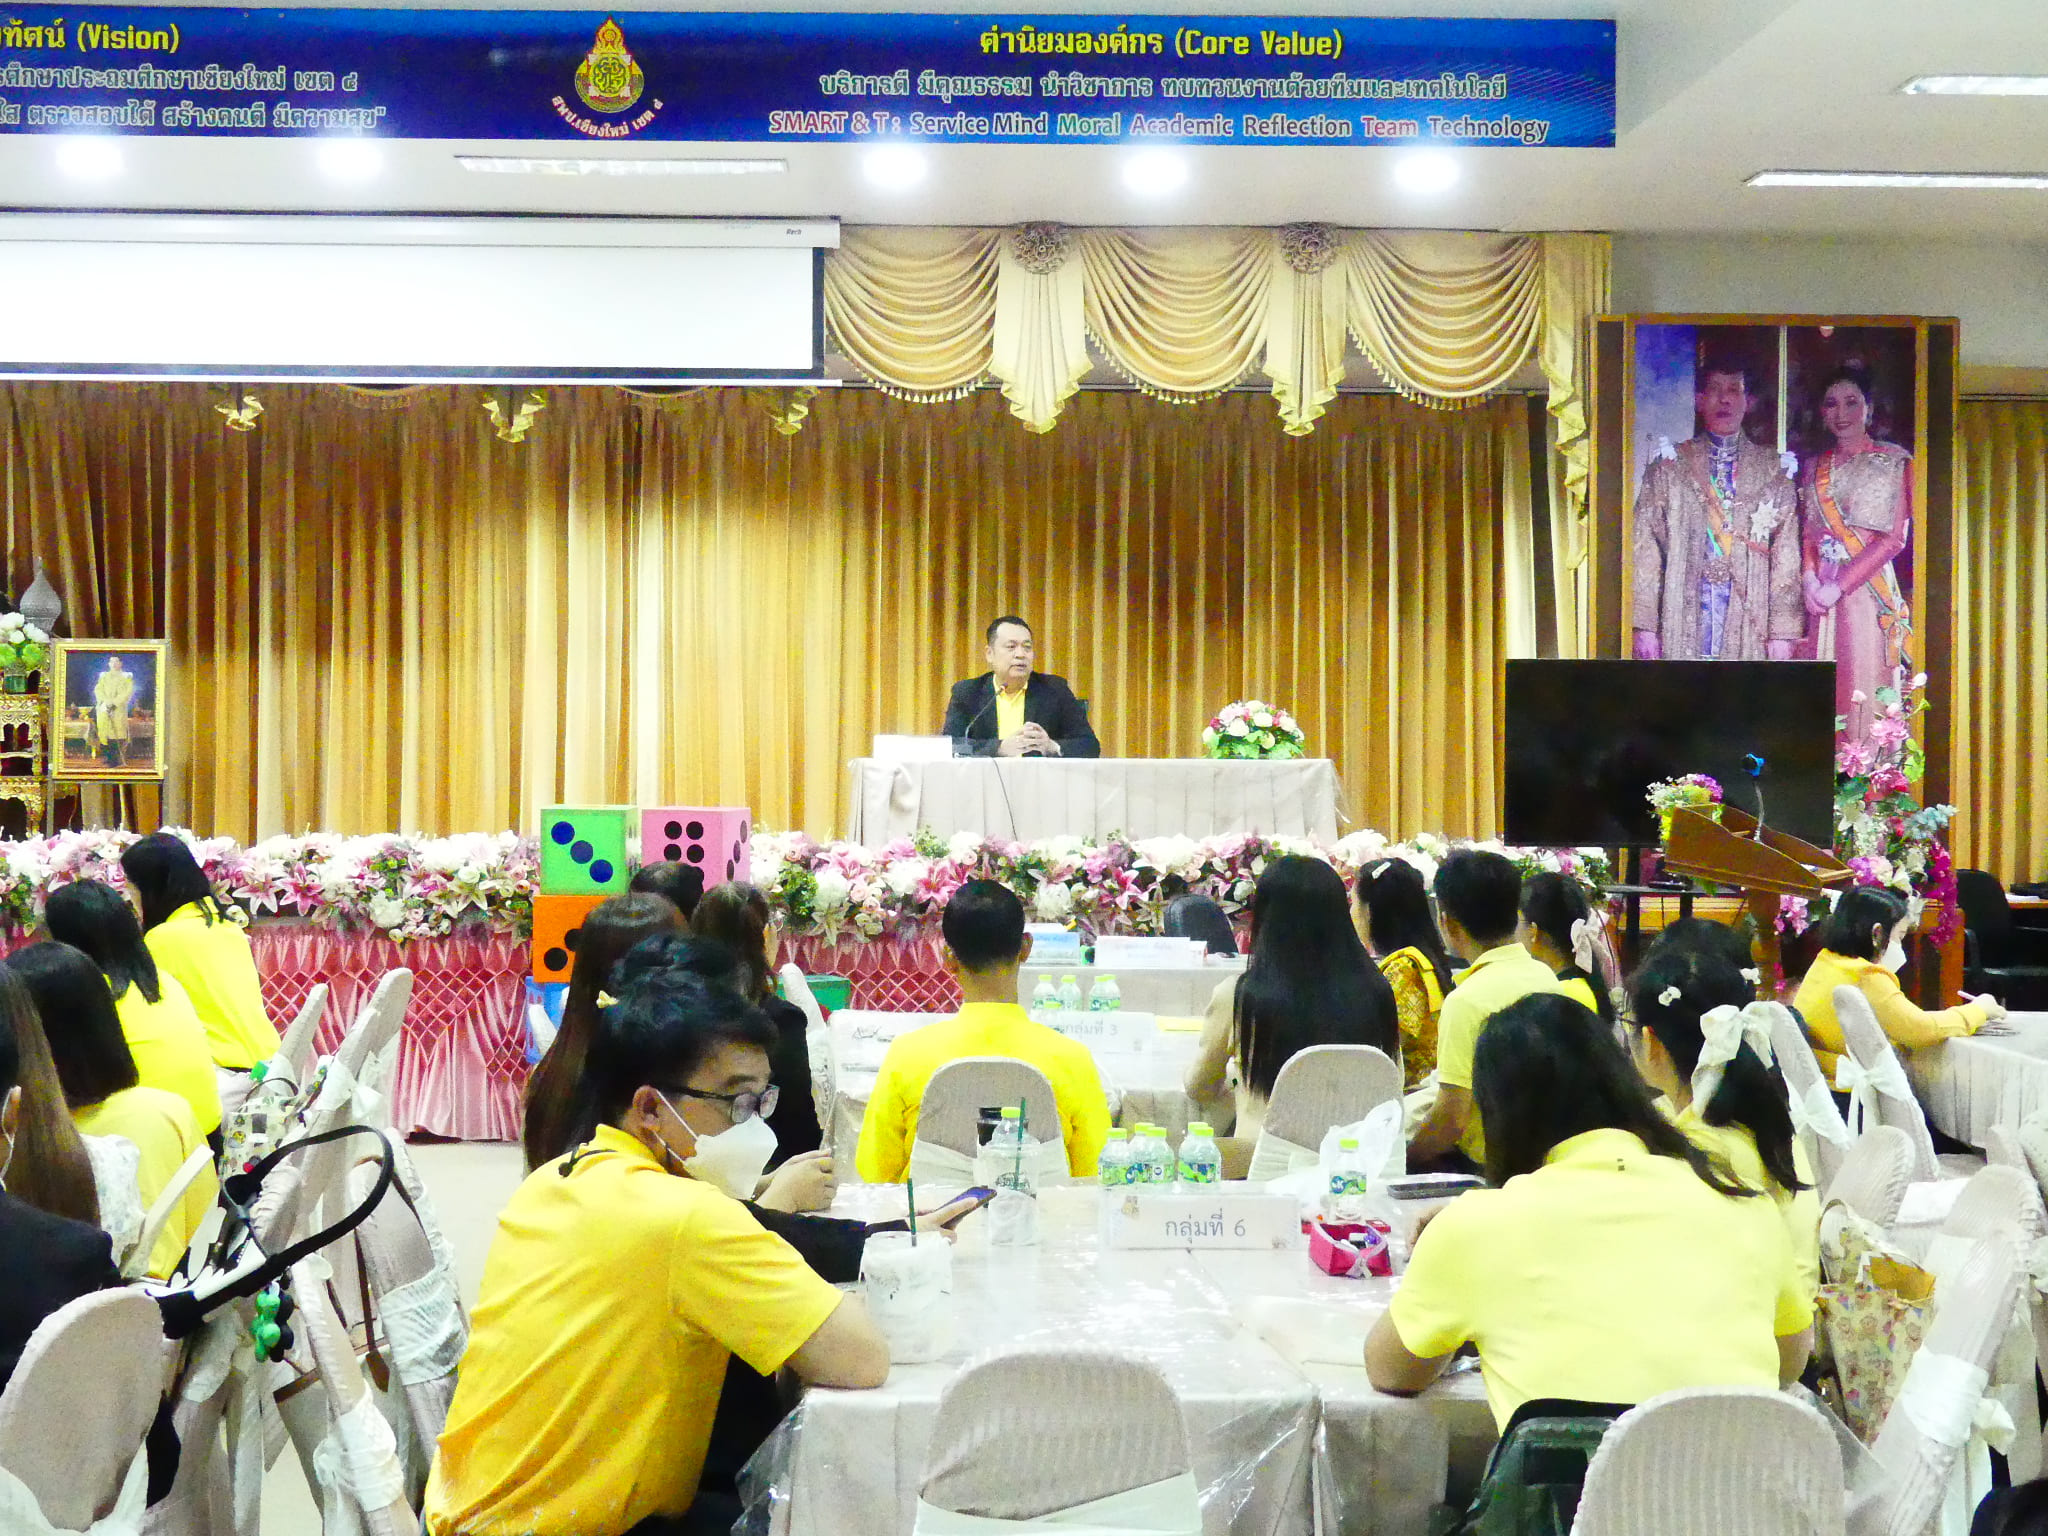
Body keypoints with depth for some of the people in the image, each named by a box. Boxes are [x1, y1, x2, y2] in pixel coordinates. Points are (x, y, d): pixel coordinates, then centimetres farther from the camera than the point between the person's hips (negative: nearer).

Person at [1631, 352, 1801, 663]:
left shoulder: (1771, 470, 13)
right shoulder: (1669, 466, 12)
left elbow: (1786, 553, 7)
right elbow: (1645, 548, 5)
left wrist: (1783, 630, -2)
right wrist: (1645, 625, -4)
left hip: (1748, 609, 0)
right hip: (1683, 608, 0)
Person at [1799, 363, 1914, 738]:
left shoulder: (1894, 462, 3)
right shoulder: (1813, 467, 17)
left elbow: (1895, 538, -6)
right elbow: (1806, 533, 14)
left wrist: (1839, 586, -12)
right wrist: (1809, 580, -6)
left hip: (1868, 590, -4)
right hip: (1820, 592, 4)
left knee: (1864, 685, -9)